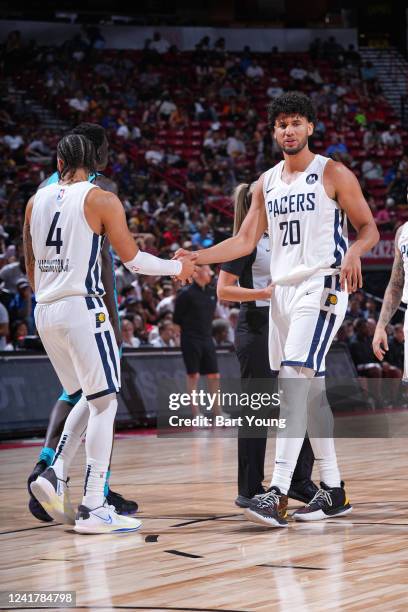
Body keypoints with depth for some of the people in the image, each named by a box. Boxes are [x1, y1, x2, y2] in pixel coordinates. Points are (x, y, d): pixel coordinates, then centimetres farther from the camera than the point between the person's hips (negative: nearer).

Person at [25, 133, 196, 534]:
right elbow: (132, 259, -4)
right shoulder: (101, 200, -5)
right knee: (104, 402, -1)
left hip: (45, 310, 6)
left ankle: (55, 475, 4)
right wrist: (177, 268, 11)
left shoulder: (36, 201, 11)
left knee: (89, 399, 20)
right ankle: (93, 508, -6)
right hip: (82, 307, -6)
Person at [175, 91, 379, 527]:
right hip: (282, 290, 7)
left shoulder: (333, 174, -3)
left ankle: (278, 492, -24)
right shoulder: (266, 184, 14)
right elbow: (246, 241, 14)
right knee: (309, 388, 9)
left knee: (295, 379, -19)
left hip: (321, 287, -7)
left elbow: (368, 227, -2)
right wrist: (197, 257, 1)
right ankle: (333, 491, 17)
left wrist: (354, 252, -24)